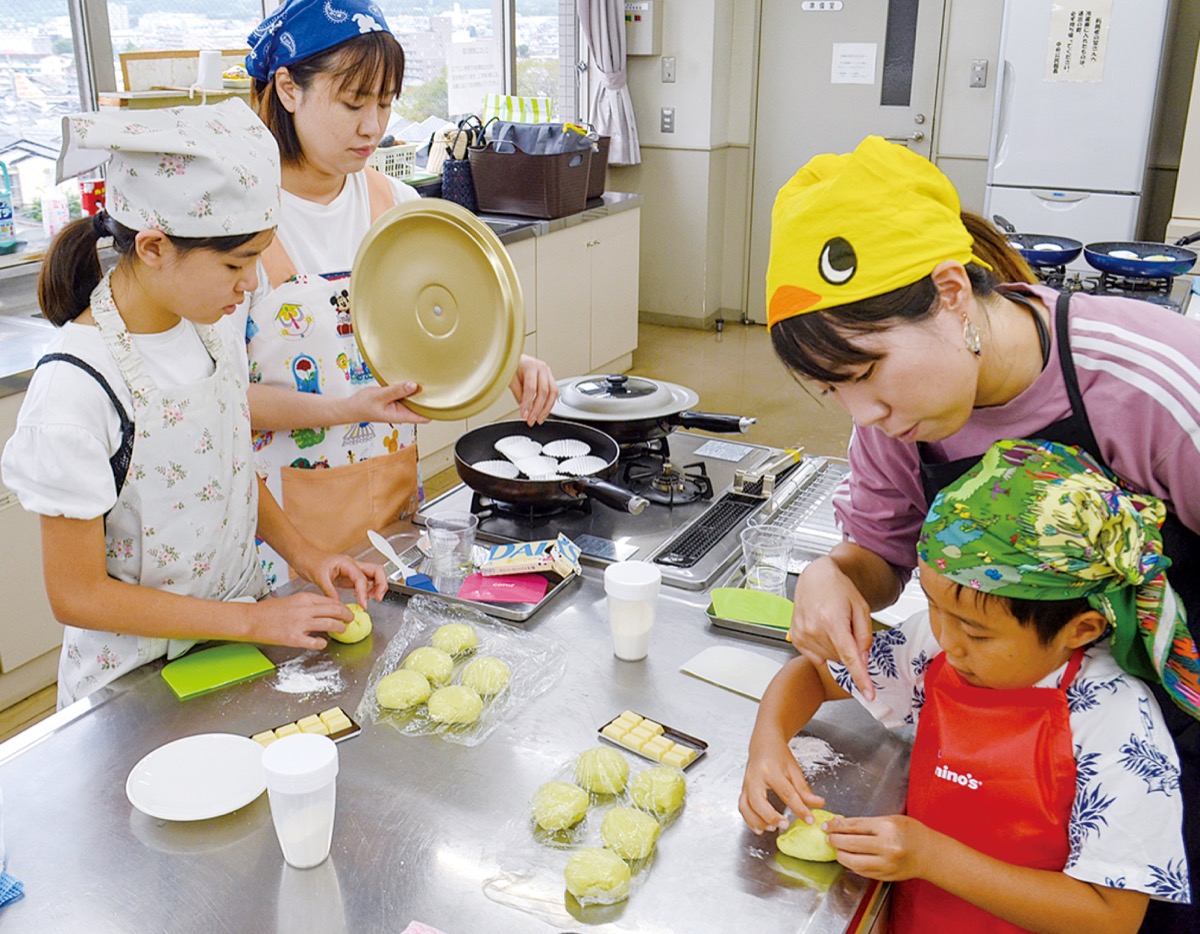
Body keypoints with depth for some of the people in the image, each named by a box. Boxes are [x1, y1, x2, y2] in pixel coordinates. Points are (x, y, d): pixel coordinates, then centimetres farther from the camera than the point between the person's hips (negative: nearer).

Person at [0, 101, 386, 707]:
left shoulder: (211, 327, -5)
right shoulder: (78, 389, -26)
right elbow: (77, 594, -20)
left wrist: (304, 554, -3)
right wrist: (254, 620, -19)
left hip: (241, 631, 6)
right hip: (137, 679, -6)